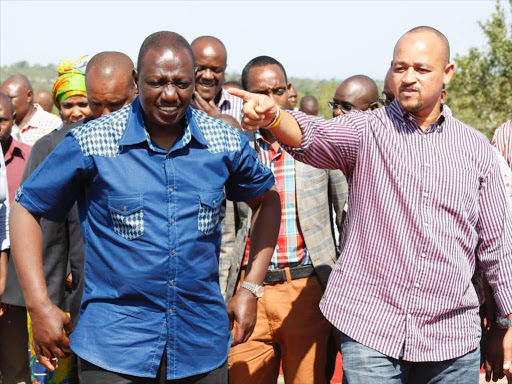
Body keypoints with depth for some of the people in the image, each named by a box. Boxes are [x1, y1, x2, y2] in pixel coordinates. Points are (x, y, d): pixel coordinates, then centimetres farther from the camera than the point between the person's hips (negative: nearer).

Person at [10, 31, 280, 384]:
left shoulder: (226, 142, 0)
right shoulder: (91, 143, -8)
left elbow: (266, 198, 15)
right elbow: (26, 209, -1)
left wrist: (252, 288, 7)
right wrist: (40, 305, -8)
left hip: (203, 346, 3)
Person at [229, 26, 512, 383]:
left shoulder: (477, 148, 7)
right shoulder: (367, 130, 1)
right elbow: (313, 135, -21)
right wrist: (272, 116, -42)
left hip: (453, 338, 2)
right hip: (371, 329, -2)